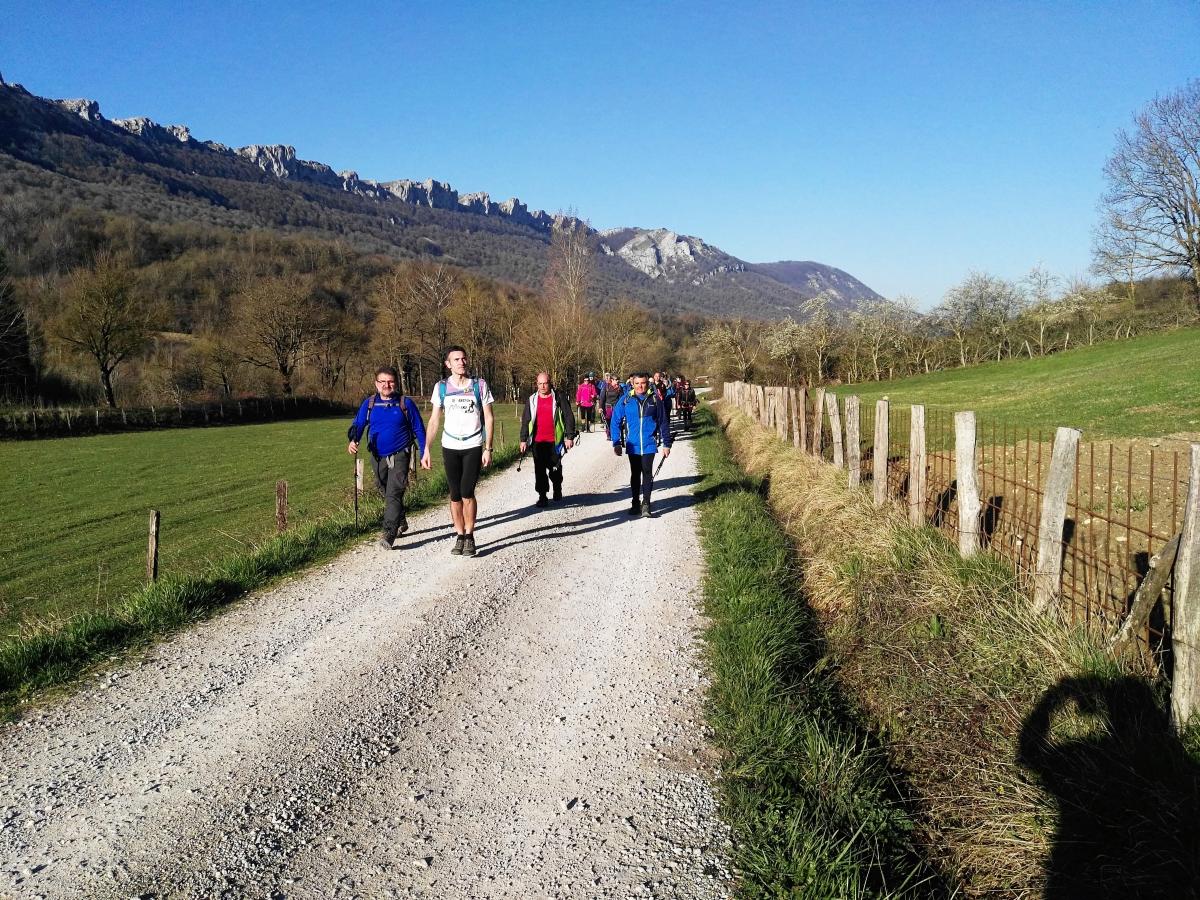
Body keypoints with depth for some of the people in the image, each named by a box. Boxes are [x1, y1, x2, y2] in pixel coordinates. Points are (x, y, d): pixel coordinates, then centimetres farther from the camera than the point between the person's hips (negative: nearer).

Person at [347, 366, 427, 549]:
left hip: (400, 456, -4)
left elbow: (418, 429, 3)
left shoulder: (406, 403, -2)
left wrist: (424, 454, 2)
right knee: (386, 493, 17)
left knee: (394, 494, -15)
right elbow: (358, 424, -1)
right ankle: (401, 522, 37)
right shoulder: (369, 403, 5)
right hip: (378, 458, 4)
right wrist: (353, 441, -22)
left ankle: (389, 533, -22)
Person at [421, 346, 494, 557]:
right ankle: (459, 537, 14)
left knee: (467, 493, -9)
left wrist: (488, 449, -5)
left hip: (474, 447, -2)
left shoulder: (479, 385, 1)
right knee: (455, 495, 4)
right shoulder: (441, 387, 5)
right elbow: (434, 420, 8)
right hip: (450, 447, 2)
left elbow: (488, 419, 2)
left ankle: (469, 537, 5)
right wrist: (426, 450, 2)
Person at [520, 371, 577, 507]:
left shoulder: (558, 399, 0)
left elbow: (569, 418, 0)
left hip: (554, 441, -2)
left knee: (555, 469, 7)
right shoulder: (532, 400, 8)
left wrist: (569, 437, -6)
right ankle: (542, 496, 7)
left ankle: (557, 490, 32)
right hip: (538, 442, 2)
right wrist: (523, 439, 8)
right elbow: (525, 421, 12)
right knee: (539, 470, 0)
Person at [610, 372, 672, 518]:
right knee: (635, 474, 12)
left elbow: (663, 423, 5)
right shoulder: (626, 400, -1)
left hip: (649, 445, -1)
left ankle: (646, 504, -1)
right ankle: (635, 504, 21)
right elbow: (615, 422, 3)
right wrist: (616, 443, 0)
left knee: (647, 473, -5)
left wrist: (666, 444, 4)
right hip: (633, 445, 1)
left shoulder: (655, 400, -1)